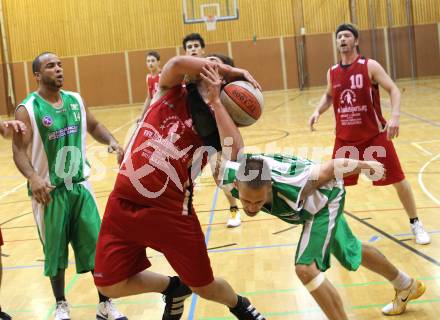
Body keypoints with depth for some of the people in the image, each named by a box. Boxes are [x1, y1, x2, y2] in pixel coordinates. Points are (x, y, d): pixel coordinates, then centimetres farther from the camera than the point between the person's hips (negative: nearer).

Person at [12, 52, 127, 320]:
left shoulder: (76, 100, 5)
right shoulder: (27, 109, -12)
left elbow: (94, 126, 18)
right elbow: (19, 150, -16)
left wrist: (112, 141, -2)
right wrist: (33, 178, -33)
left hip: (80, 185, 4)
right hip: (49, 190, -4)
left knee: (98, 245, 4)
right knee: (55, 251, 8)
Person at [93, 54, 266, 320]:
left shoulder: (215, 125, 0)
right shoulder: (172, 95, 4)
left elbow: (235, 153, -22)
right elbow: (176, 64, -18)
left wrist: (215, 101, -15)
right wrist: (234, 70, -14)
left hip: (170, 210, -1)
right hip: (125, 203, 2)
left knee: (205, 287, 8)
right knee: (110, 286, 4)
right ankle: (172, 287, 32)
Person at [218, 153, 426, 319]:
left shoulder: (292, 186, -46)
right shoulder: (227, 177, -37)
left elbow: (333, 168, -28)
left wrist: (368, 166, -12)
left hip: (326, 197, -6)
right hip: (311, 203, 6)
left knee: (306, 267, -22)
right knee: (350, 252, 25)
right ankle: (407, 287, 51)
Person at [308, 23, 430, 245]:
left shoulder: (370, 66, -9)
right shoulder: (332, 72, 4)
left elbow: (393, 90, -13)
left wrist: (395, 116, -29)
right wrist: (317, 111, 2)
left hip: (374, 135, -3)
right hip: (345, 138, 3)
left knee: (398, 180, 4)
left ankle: (415, 224, 21)